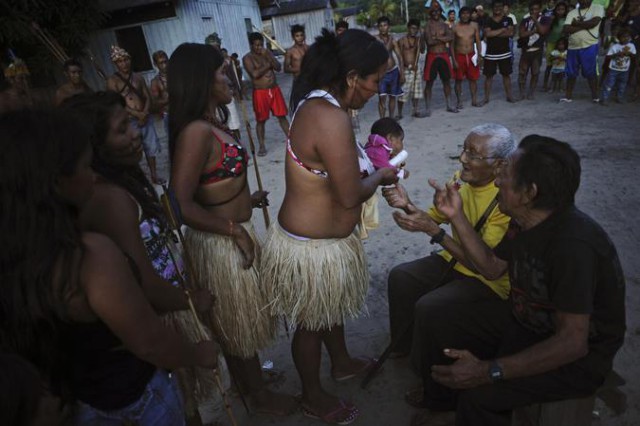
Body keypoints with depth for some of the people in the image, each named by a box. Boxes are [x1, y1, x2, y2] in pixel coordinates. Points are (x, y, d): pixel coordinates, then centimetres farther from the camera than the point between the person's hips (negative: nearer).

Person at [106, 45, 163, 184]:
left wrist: (144, 113, -12)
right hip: (129, 121, -4)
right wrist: (137, 114, -18)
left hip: (145, 118, 5)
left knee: (151, 147, 12)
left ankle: (154, 175, 26)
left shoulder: (138, 77, 9)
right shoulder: (112, 81, -5)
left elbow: (148, 97, 7)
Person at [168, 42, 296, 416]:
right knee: (240, 322, 13)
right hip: (222, 243, -9)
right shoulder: (196, 132, -25)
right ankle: (260, 395, 37)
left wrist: (245, 200, 10)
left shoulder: (210, 124, 3)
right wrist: (236, 230, -22)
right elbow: (182, 206, -29)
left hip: (229, 237, 9)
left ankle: (248, 379, 51)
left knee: (236, 320, 27)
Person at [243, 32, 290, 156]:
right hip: (260, 92, -4)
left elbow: (278, 67, -1)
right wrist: (268, 65, -8)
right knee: (261, 120, 3)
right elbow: (255, 74, -21)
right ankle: (262, 146, 13)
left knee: (282, 116, 9)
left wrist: (268, 57, -14)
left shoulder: (267, 52, 9)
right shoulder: (247, 58, -7)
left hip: (275, 89, 4)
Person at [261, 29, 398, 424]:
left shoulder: (318, 104, 1)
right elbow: (350, 196, -26)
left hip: (324, 236, 9)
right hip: (313, 248, -9)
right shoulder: (332, 119, -30)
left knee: (332, 307, 30)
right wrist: (380, 176, -9)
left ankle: (342, 362, 57)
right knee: (312, 323, 15)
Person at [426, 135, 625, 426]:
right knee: (440, 328, 5)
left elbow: (572, 342, -33)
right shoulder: (525, 222, -7)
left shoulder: (573, 243, -33)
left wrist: (489, 371, -37)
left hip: (578, 357, -8)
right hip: (527, 324, 8)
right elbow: (492, 267, 6)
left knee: (479, 394, -26)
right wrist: (456, 217, -3)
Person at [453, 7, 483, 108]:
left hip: (472, 56, 2)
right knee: (459, 80, 3)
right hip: (459, 56, -2)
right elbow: (452, 44, -4)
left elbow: (478, 42, 5)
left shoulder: (474, 26, 2)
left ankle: (474, 100, 17)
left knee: (473, 79, 7)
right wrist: (454, 60, -9)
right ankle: (459, 102, 12)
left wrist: (479, 55, -4)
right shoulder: (455, 27, -5)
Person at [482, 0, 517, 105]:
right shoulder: (488, 21, 1)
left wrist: (494, 34, -13)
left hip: (505, 53, 1)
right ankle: (486, 97, 8)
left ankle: (509, 96, 17)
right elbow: (487, 34, -16)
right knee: (488, 75, 2)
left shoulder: (508, 20, 5)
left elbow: (511, 33, -9)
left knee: (506, 75, 8)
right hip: (490, 53, -1)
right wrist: (503, 30, -10)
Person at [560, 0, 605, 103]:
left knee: (590, 72, -1)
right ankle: (568, 95, 18)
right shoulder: (572, 13, 9)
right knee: (571, 73, 8)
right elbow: (565, 29, -5)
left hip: (590, 46, -3)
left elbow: (593, 22, -15)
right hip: (573, 47, 3)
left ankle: (595, 96, 8)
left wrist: (576, 23, -6)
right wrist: (584, 26, -11)